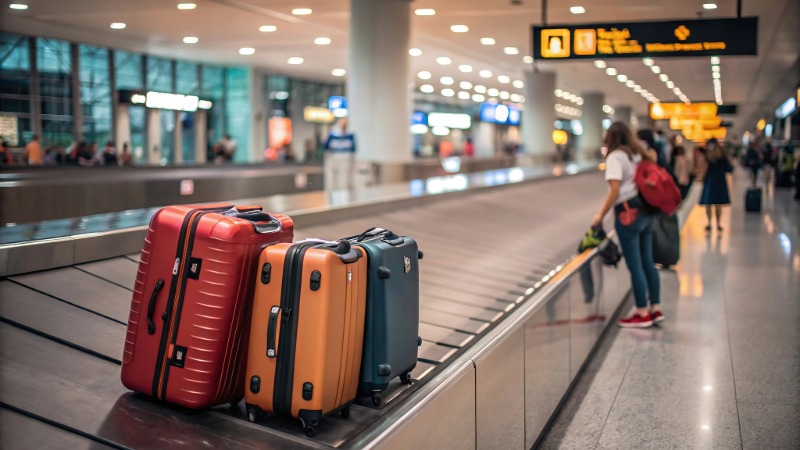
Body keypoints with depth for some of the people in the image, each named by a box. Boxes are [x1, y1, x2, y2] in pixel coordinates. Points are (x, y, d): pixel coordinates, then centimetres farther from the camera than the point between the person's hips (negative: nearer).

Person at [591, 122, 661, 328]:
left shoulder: (615, 157, -9)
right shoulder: (637, 154, 13)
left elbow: (615, 190, -18)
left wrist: (601, 215, -13)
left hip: (628, 212, -8)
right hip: (645, 210, 8)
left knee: (635, 265, -1)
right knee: (647, 261, 13)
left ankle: (642, 313, 5)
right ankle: (656, 309, 18)